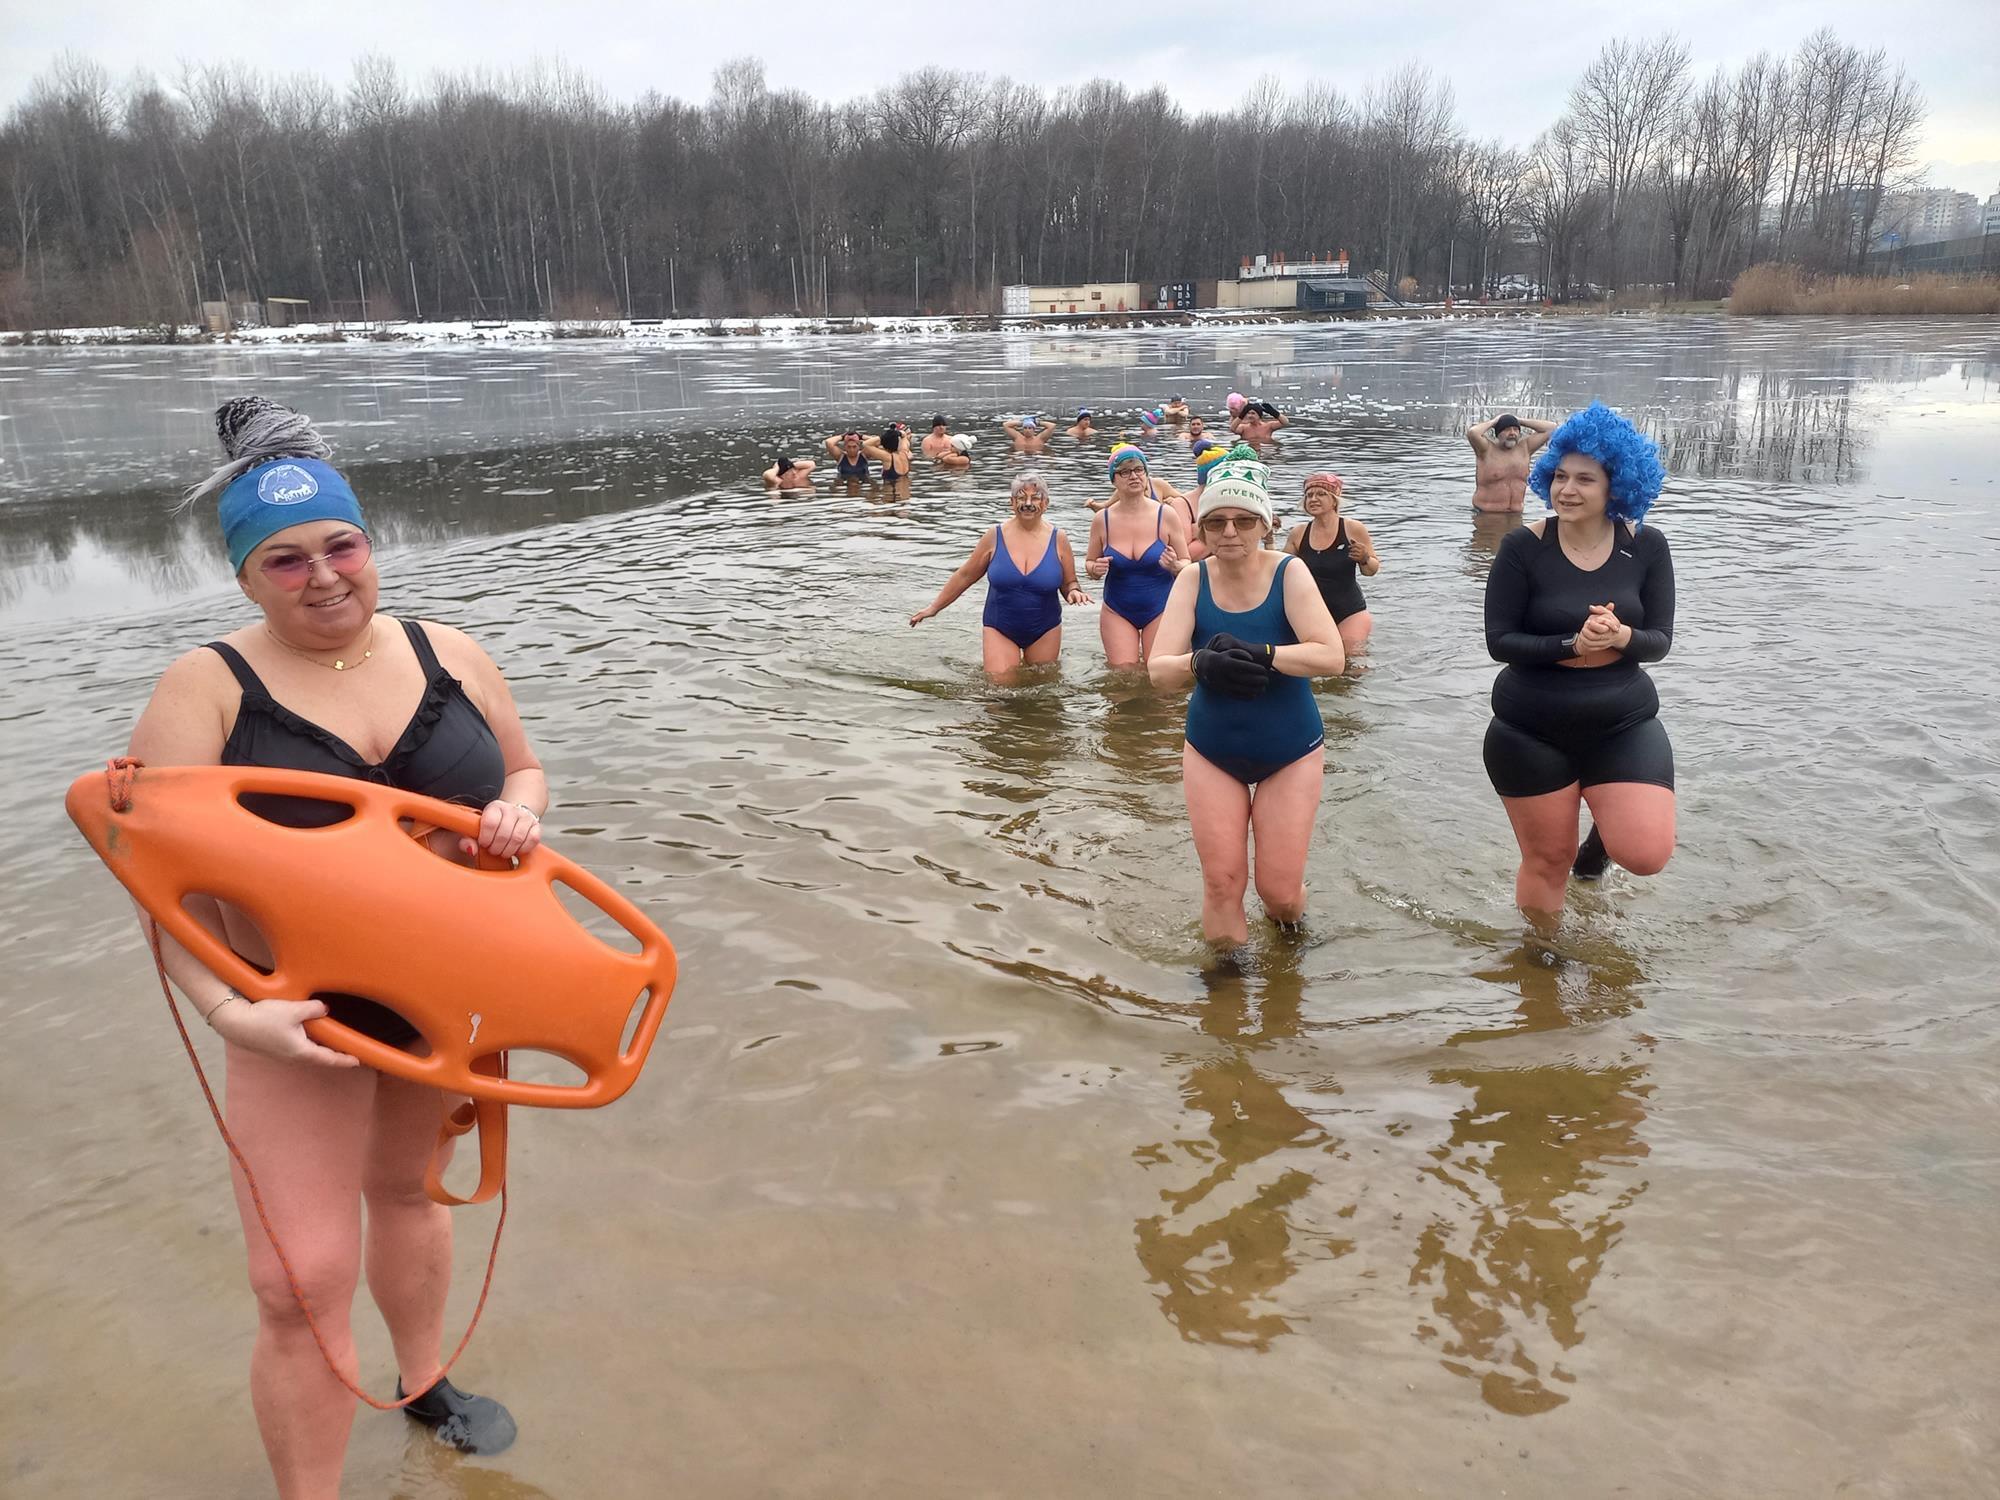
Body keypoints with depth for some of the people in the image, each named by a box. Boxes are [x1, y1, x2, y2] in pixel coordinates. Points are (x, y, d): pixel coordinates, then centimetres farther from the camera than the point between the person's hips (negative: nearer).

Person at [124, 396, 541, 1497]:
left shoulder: (447, 655, -3)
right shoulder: (206, 689, -13)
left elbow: (523, 771, 8)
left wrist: (514, 814, -16)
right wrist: (228, 1010, -29)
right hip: (301, 1009, -3)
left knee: (405, 1185, 25)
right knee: (302, 1282, -5)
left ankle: (423, 1386, 49)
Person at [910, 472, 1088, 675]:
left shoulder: (1058, 540, -4)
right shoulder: (995, 537, -6)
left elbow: (1068, 583, 6)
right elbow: (965, 576, 5)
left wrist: (1074, 592, -18)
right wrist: (934, 607, 10)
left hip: (1044, 632, 1)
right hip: (999, 629, -1)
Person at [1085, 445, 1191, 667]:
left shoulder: (1166, 516, -8)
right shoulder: (1102, 520, -3)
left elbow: (1187, 564, -1)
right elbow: (1090, 563, 9)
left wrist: (1174, 566, -24)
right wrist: (1096, 569, -15)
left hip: (1160, 609, -1)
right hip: (1117, 612, 1)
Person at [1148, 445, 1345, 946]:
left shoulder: (1288, 573, -15)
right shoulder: (1193, 580, -9)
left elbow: (1331, 656, -27)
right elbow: (1158, 669, -18)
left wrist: (1260, 655, -40)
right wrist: (1200, 663, -39)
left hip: (1290, 752, -1)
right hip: (1212, 751, 2)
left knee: (1279, 890, 5)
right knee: (1222, 883, 3)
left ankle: (1288, 938, 41)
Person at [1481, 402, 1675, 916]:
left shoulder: (1646, 545, -4)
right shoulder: (1524, 546, -11)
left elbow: (1659, 640, -2)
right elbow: (1499, 640, -12)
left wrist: (1622, 637, -24)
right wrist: (1571, 645, -26)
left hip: (1623, 722, 2)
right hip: (1531, 730, -1)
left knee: (1647, 855, -12)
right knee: (1547, 860, 10)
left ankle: (1603, 833, 25)